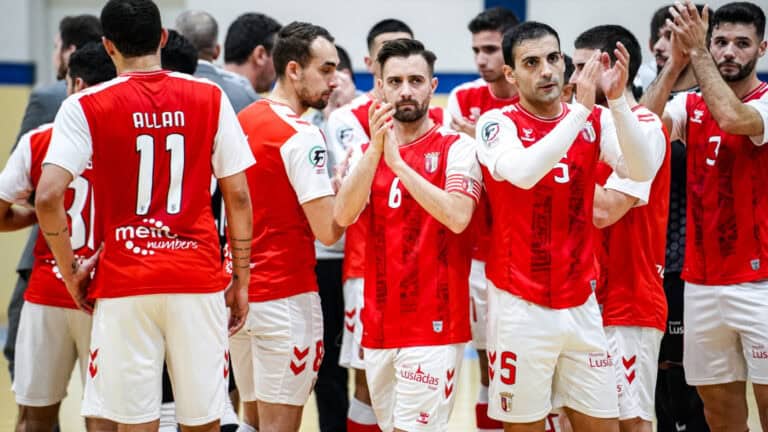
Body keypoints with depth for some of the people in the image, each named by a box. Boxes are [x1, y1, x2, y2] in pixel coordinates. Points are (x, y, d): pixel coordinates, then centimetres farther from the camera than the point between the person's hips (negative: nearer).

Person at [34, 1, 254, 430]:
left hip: (123, 281, -1)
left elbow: (48, 196, -11)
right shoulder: (210, 99, 3)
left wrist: (70, 271, 2)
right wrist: (242, 279, 11)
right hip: (199, 280, 1)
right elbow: (238, 195, 4)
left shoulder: (85, 107, -2)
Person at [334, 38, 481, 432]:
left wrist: (398, 162, -21)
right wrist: (375, 148, -16)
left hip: (434, 326, -5)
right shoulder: (368, 150, 11)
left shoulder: (456, 147, -4)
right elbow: (342, 216, -5)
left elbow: (457, 217, -20)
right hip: (379, 326, 5)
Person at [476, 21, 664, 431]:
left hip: (581, 302, 4)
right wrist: (581, 108, -28)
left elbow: (641, 170, -12)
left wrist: (617, 100, -23)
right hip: (521, 305, -4)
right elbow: (523, 172, -28)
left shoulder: (595, 121, 4)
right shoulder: (497, 123, -7)